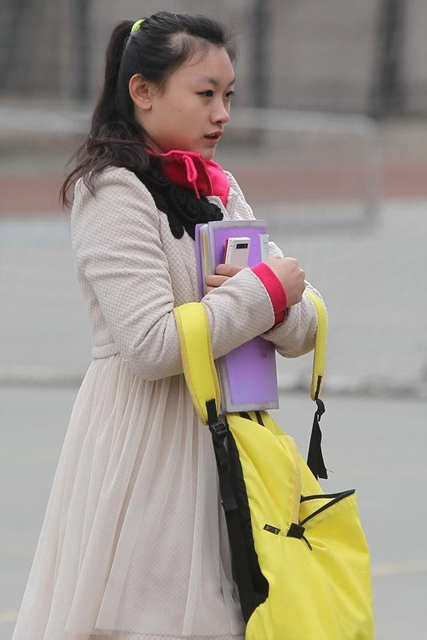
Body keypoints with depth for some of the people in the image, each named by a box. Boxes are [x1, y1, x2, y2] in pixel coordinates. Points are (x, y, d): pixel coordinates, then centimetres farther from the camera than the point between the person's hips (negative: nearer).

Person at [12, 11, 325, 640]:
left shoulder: (221, 193, 15)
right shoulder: (113, 192, -9)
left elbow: (302, 333, 10)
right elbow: (153, 346, -20)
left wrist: (260, 299, -12)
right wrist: (265, 290, -11)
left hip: (224, 442, 7)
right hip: (145, 447, -7)